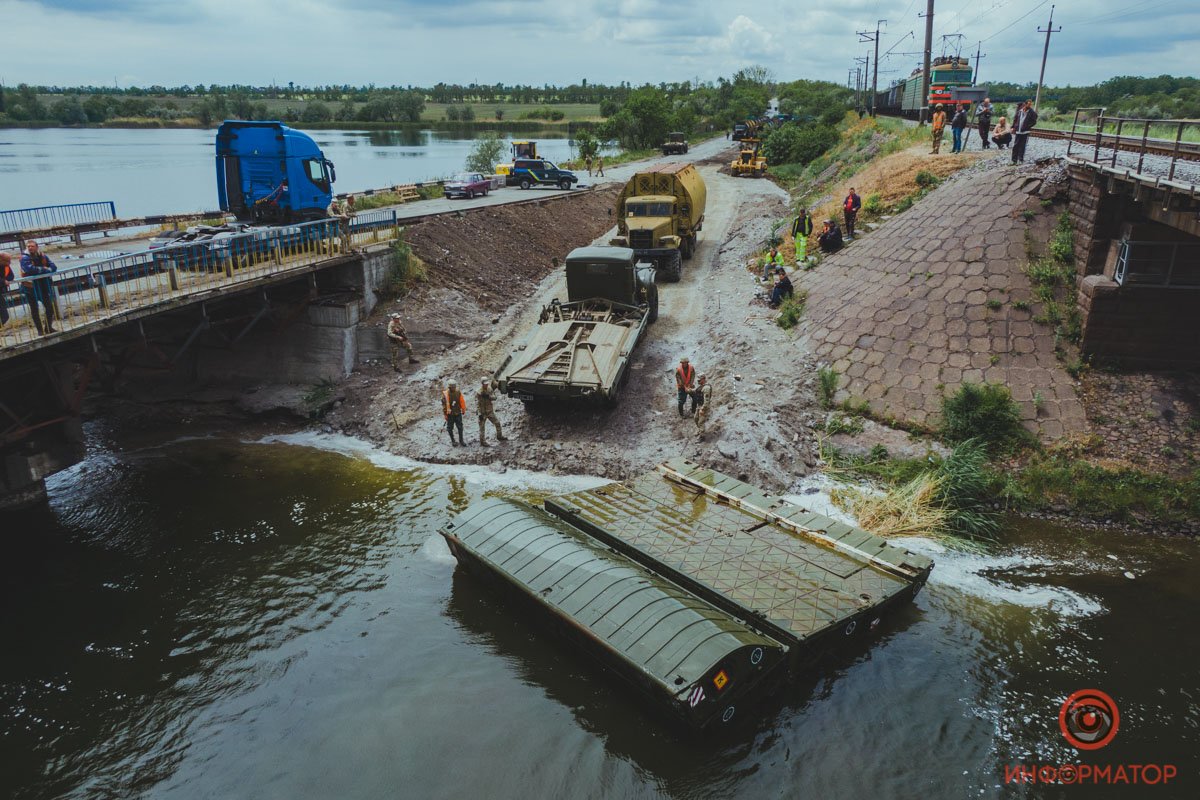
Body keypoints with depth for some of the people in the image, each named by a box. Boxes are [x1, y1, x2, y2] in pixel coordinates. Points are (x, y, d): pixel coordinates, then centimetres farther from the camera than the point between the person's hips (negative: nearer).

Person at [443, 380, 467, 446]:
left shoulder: (458, 393, -1)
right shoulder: (445, 394, -12)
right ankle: (453, 441, 22)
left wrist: (463, 410, 11)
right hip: (450, 414, -3)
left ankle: (461, 440, 22)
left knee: (460, 427, 8)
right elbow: (444, 404, -10)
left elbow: (462, 402, 7)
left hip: (458, 413, 3)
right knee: (450, 428, 7)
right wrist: (445, 414, -10)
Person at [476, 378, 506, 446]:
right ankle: (482, 442, 10)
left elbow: (494, 398, -6)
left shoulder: (489, 390, 2)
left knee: (497, 423, 9)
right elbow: (477, 404, -18)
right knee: (482, 427, 1)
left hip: (490, 412, 6)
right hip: (483, 412, -6)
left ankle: (499, 437, 26)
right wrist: (479, 414, -24)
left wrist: (488, 396, -27)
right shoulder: (478, 393, -16)